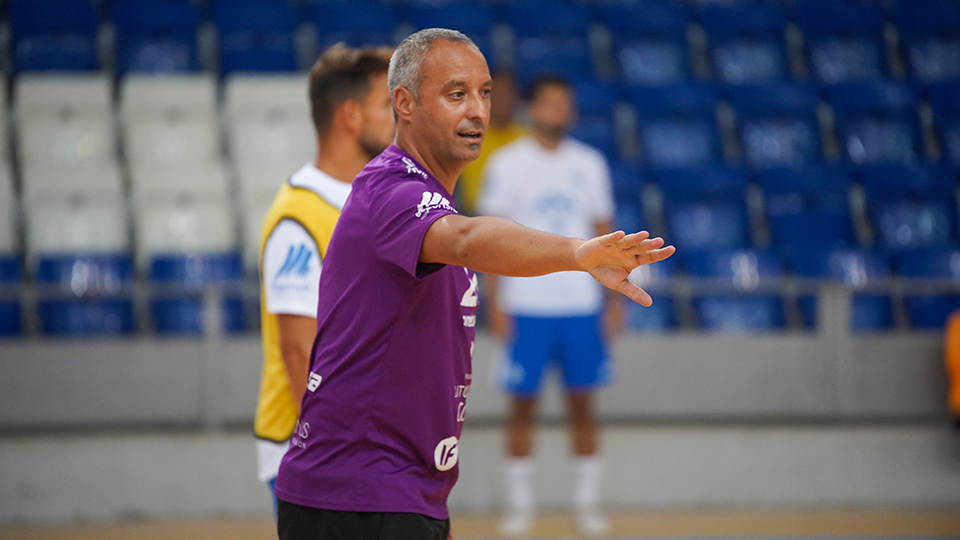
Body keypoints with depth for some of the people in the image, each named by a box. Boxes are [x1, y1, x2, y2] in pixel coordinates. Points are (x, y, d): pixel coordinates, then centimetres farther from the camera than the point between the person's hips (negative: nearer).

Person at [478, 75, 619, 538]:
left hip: (581, 304, 2)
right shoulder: (508, 162, 0)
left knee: (582, 403, 4)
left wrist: (614, 298, 5)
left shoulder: (589, 163, 9)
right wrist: (495, 303, -10)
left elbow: (604, 233, 12)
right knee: (522, 405, 1)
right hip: (526, 305, -2)